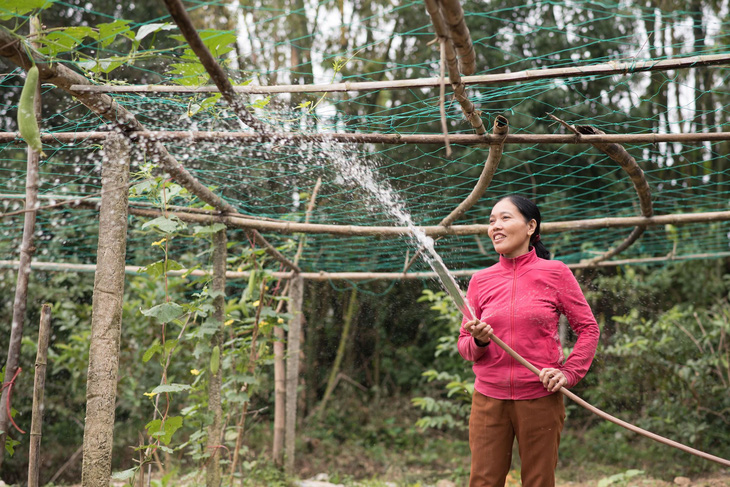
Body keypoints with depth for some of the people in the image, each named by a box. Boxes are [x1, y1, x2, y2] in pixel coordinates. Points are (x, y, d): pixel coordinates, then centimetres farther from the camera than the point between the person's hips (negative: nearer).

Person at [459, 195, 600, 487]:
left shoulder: (555, 273, -1)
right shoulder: (481, 281, 6)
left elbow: (588, 329, 3)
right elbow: (464, 345, 9)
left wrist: (568, 373, -9)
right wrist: (478, 342, -13)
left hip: (540, 399, -2)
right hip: (489, 399, 2)